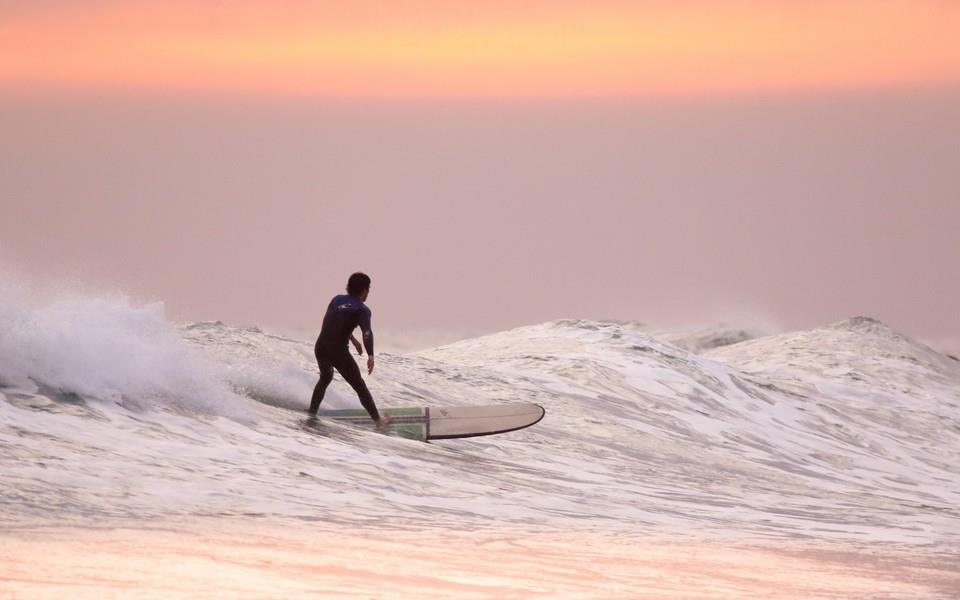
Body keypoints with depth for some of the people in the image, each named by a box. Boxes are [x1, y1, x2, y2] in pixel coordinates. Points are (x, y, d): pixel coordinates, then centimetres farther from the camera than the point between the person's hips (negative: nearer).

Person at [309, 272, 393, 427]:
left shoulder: (337, 300, 14)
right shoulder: (362, 309, -3)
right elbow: (367, 332, -20)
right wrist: (370, 355, -29)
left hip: (320, 348, 5)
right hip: (338, 350, -5)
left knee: (326, 377, 33)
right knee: (359, 385, 7)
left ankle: (312, 413, 34)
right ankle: (378, 419, 9)